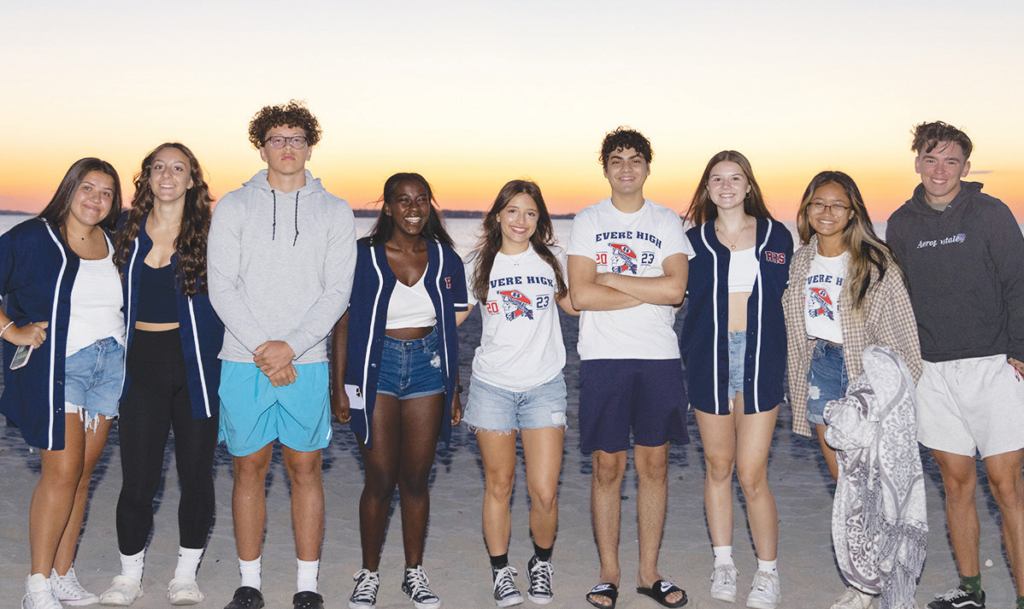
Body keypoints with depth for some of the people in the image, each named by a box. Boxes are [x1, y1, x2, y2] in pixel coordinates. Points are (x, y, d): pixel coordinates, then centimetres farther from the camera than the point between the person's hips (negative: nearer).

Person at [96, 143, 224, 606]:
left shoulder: (210, 232, 0)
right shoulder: (127, 230, 7)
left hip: (195, 365, -1)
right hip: (142, 364, 2)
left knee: (196, 475, 5)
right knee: (138, 477, 1)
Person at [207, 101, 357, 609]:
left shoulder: (335, 211, 6)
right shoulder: (233, 206, 5)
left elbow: (338, 292, -1)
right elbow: (221, 287, -2)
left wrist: (290, 347, -12)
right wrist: (262, 348, -12)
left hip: (307, 362, 0)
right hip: (244, 361, 0)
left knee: (305, 470, 6)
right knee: (249, 468, 7)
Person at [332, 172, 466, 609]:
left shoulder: (444, 259, 5)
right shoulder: (364, 256, -3)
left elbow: (451, 330, 10)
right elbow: (343, 323, -1)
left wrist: (454, 390, 9)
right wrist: (339, 388, -6)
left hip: (427, 367, 2)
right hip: (376, 366, -2)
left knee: (416, 478, 7)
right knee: (380, 479, -1)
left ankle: (414, 573, 21)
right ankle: (369, 573, 16)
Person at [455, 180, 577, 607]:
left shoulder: (552, 260, 7)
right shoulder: (480, 265, 5)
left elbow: (574, 305, 22)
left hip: (544, 387, 0)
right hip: (493, 386, 0)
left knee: (544, 492, -5)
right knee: (499, 485, 7)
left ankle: (541, 563, 21)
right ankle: (500, 572, 23)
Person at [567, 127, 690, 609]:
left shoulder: (667, 222, 9)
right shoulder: (587, 221, 5)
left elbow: (675, 289, -8)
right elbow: (581, 295, -8)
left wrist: (610, 278, -7)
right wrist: (649, 291, -7)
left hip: (659, 357, 2)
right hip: (604, 357, -1)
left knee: (654, 464, 6)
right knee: (607, 467, 2)